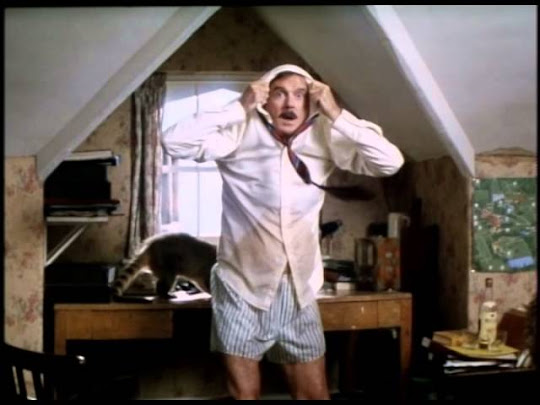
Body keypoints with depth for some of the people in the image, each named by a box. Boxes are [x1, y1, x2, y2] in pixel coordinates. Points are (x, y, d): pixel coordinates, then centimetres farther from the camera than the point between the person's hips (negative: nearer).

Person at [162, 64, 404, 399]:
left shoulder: (325, 137, -3)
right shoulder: (241, 133, -10)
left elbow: (391, 162, -11)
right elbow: (175, 142, -22)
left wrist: (337, 115, -17)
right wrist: (239, 108, -22)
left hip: (300, 288, 2)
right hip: (243, 286, -2)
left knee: (315, 394, 11)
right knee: (245, 393, 9)